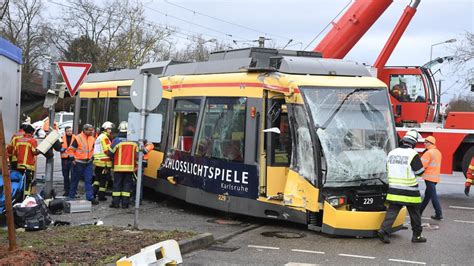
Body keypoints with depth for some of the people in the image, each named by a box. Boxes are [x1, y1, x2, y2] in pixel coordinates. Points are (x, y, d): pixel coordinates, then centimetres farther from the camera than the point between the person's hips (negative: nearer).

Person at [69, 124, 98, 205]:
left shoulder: (92, 139, 6)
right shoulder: (78, 138, -11)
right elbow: (71, 149, -9)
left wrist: (91, 157, 12)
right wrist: (72, 159, -14)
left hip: (88, 163, 4)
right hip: (78, 163, -4)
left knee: (88, 180, -1)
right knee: (75, 180, 8)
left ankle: (90, 198, -2)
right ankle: (71, 196, 20)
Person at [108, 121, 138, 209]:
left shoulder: (117, 140, -9)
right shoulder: (133, 141, 1)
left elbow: (110, 153, -3)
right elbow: (137, 154, 6)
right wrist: (136, 165, 17)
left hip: (118, 167, -2)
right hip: (130, 167, 2)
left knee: (117, 184, 5)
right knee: (127, 184, 7)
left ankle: (115, 202, 6)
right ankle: (125, 203, 5)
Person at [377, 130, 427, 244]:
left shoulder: (392, 153, 6)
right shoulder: (413, 154, -13)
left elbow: (388, 169, 16)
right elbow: (420, 172, -8)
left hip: (394, 190, 5)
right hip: (409, 191, -4)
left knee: (392, 211, 5)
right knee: (415, 214, 10)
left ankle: (383, 231, -11)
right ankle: (417, 236, 19)